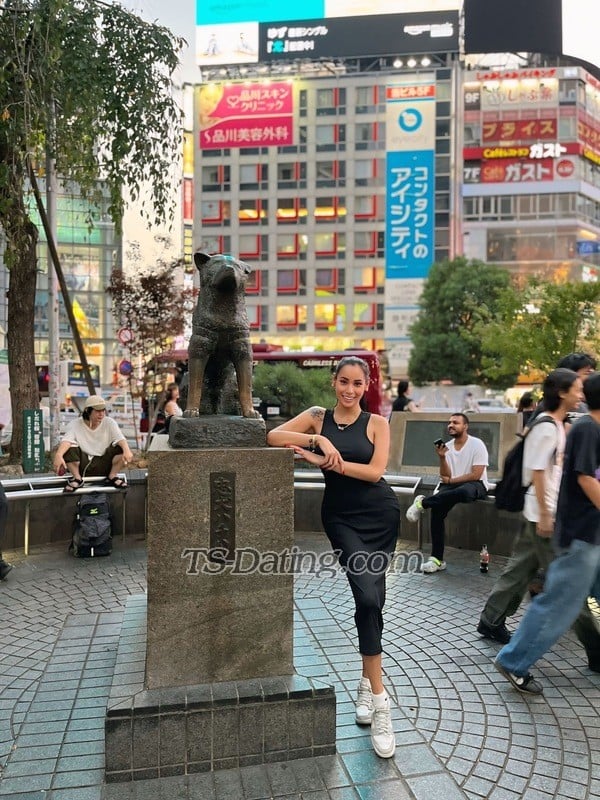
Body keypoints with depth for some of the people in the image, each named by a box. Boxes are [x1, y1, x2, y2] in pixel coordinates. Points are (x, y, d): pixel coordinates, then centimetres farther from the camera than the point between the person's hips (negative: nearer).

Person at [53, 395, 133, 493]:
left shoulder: (109, 423, -3)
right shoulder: (75, 424, -7)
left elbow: (120, 438, -18)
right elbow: (66, 440, -26)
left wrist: (127, 450, -41)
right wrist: (58, 455, -47)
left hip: (103, 465, 1)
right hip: (81, 465, -1)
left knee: (122, 449, -22)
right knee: (68, 448, -28)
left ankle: (112, 477, -1)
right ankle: (77, 478, -6)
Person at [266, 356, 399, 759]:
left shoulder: (377, 423, 1)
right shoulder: (318, 417, 3)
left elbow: (375, 471, -11)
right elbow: (273, 436, -7)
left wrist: (326, 461, -16)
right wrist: (318, 439, -18)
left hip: (379, 515, 1)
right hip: (342, 516, -1)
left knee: (371, 600, 7)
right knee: (369, 597, -15)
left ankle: (367, 682, 29)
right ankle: (379, 700, -6)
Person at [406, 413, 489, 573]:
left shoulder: (477, 444, -8)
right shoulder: (447, 446, 6)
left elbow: (476, 475, -14)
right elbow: (445, 476, 0)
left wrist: (451, 480, -7)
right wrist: (442, 457, -15)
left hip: (475, 485, -4)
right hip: (452, 486, 4)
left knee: (463, 491, -42)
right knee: (437, 508, -26)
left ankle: (422, 502, -22)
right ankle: (437, 559, -21)